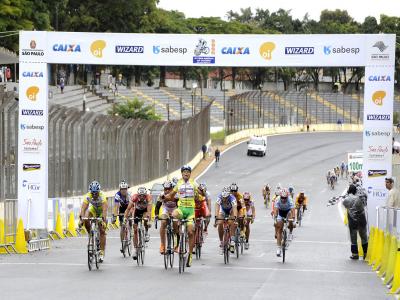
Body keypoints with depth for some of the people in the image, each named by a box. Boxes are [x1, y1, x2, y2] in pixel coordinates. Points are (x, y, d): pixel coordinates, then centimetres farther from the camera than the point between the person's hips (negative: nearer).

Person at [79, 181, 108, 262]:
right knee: (86, 220, -28)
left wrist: (104, 220, -57)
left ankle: (102, 252, -5)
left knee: (102, 231, -11)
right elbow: (83, 208, -36)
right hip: (92, 209, 2)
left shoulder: (102, 196, -36)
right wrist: (81, 219, -51)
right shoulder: (88, 196, -30)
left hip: (101, 211, -2)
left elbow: (104, 210, -45)